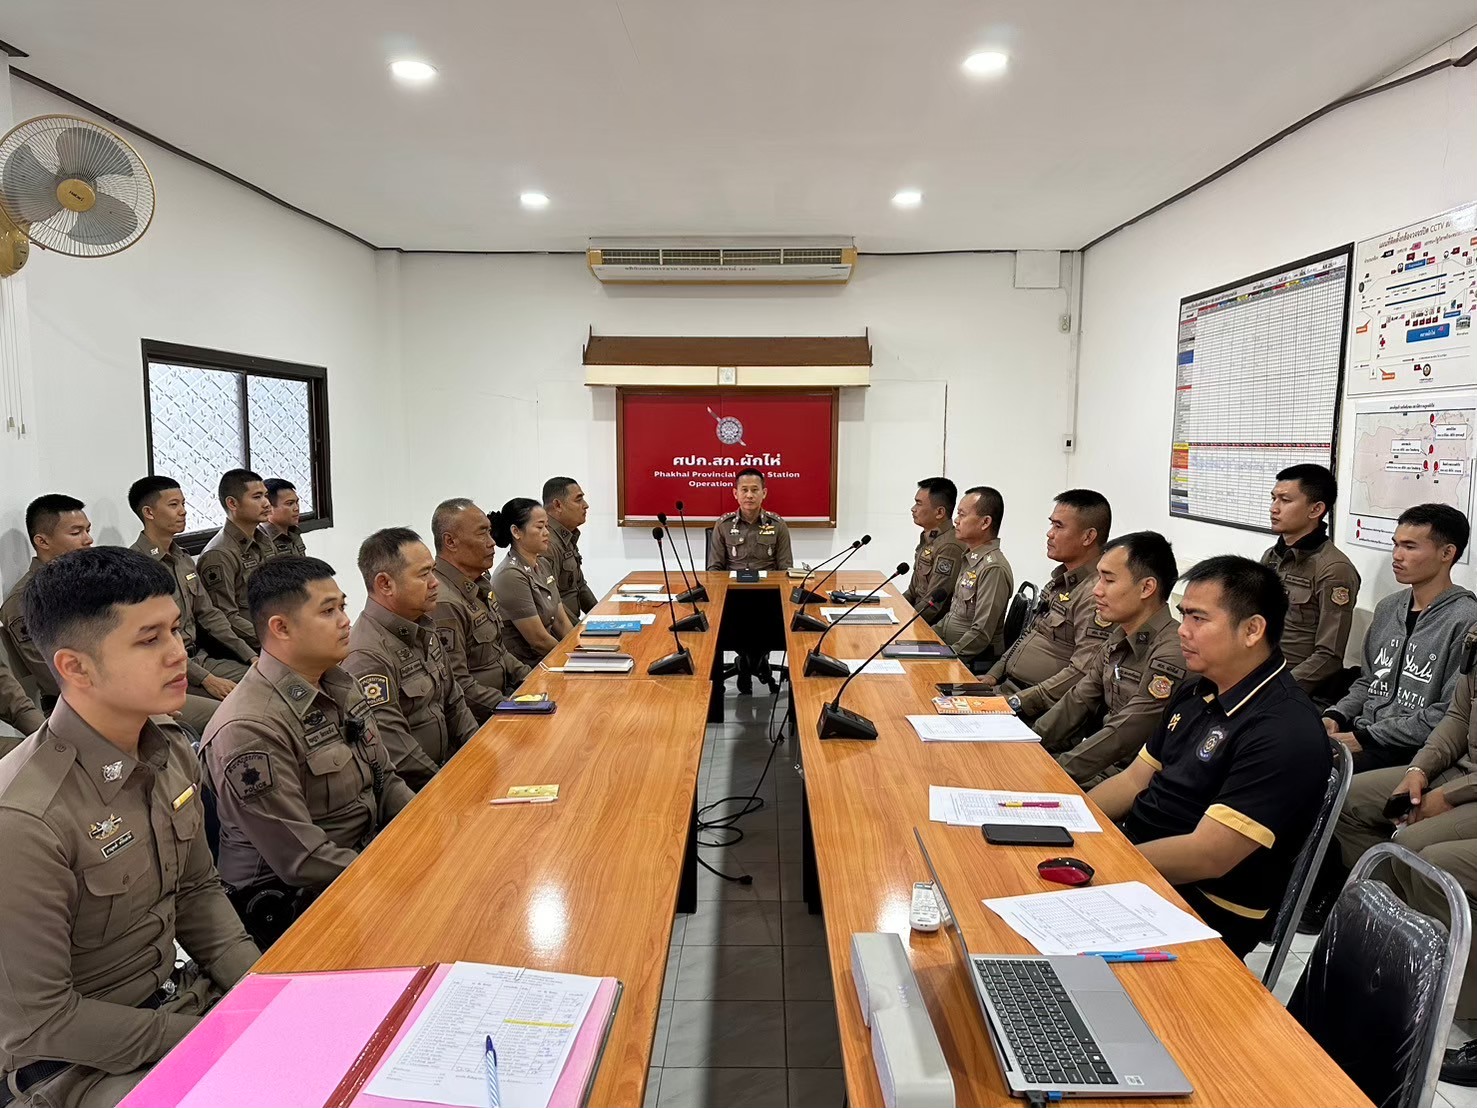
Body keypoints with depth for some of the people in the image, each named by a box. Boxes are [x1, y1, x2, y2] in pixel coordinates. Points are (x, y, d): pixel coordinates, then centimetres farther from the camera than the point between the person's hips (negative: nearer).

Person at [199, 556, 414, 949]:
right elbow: (304, 862, -22)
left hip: (370, 856, 8)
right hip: (291, 903, -8)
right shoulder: (250, 729, -22)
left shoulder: (341, 684, 6)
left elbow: (384, 781, 13)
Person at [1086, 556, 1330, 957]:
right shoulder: (1197, 692, 8)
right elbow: (1134, 780, 13)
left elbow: (1207, 856, -25)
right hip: (1135, 860, 8)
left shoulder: (1284, 731, -21)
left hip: (1203, 907, -8)